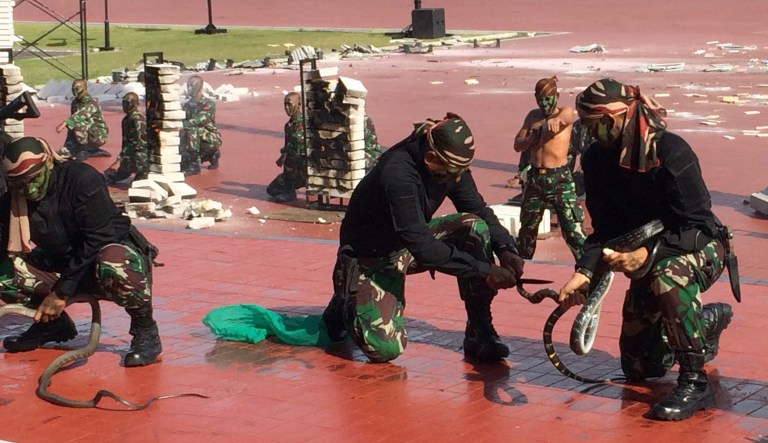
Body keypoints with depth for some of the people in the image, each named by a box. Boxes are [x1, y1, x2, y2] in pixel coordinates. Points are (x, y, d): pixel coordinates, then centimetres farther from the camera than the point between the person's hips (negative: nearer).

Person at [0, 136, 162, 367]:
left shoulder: (82, 179, -20)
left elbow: (99, 239, -21)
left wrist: (63, 291, -21)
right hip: (62, 268, 6)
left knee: (113, 263, -42)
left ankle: (145, 331, -17)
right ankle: (52, 323, 10)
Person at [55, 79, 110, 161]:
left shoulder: (91, 103, -21)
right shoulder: (75, 103, 7)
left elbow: (81, 115, -40)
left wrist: (64, 123, -54)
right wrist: (68, 144, 9)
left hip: (98, 136, -9)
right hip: (88, 135, 9)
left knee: (78, 124, -33)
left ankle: (83, 150, -17)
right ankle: (93, 151, 17)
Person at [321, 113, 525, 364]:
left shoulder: (451, 165, -12)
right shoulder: (398, 172, -34)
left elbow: (480, 211, -3)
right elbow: (421, 245, -37)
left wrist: (505, 248, -23)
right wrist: (483, 271, -37)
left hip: (410, 242, 7)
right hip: (371, 258, -7)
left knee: (475, 227, -20)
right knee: (386, 347, -24)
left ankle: (479, 333, -12)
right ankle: (346, 304, 11)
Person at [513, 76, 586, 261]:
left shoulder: (565, 112, -4)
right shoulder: (533, 116, 9)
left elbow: (564, 117, -30)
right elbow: (517, 145, 9)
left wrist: (555, 120, -55)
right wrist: (531, 139, -14)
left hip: (559, 178, -5)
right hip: (534, 177, 5)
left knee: (572, 228, -13)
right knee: (527, 227, 18)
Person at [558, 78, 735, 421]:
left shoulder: (671, 152, -29)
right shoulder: (597, 160, -10)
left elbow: (696, 225, -30)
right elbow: (606, 228, -7)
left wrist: (648, 254, -44)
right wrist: (584, 271, -24)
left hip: (700, 246, -7)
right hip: (648, 256, 7)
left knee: (668, 276, -44)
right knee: (639, 367, 14)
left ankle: (695, 383, -32)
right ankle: (708, 320, 42)